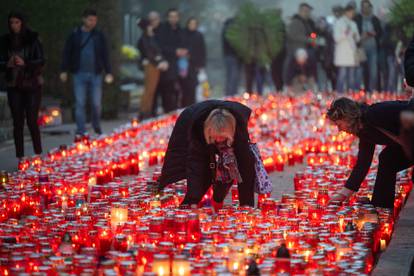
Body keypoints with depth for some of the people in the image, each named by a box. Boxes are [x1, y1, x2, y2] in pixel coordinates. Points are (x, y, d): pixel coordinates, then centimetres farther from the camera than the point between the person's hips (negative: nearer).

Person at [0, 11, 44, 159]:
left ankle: (38, 155, 0)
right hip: (14, 86, 2)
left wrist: (25, 63, -26)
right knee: (17, 122, 0)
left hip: (32, 85, -2)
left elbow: (41, 61, -8)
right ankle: (20, 157, 1)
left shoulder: (33, 39, -5)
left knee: (32, 120, -8)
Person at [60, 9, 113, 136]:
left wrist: (108, 72, 3)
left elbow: (105, 55, 8)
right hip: (79, 74, -1)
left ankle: (97, 127, 25)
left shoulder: (99, 36, 5)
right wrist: (64, 70, 1)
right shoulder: (75, 35, 2)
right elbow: (67, 53, 5)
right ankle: (81, 131, 4)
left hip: (95, 74, 1)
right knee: (80, 103, -1)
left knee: (96, 103, 3)